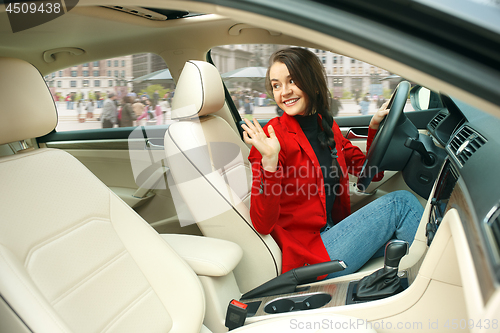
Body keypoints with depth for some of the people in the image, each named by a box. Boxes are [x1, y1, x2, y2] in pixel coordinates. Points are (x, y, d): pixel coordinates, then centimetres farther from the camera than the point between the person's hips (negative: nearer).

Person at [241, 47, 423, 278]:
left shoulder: (327, 126, 7)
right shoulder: (273, 136, -15)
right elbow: (262, 224, -21)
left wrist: (374, 128, 0)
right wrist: (269, 163, -34)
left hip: (332, 233, 7)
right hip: (308, 255, -7)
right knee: (400, 203, -9)